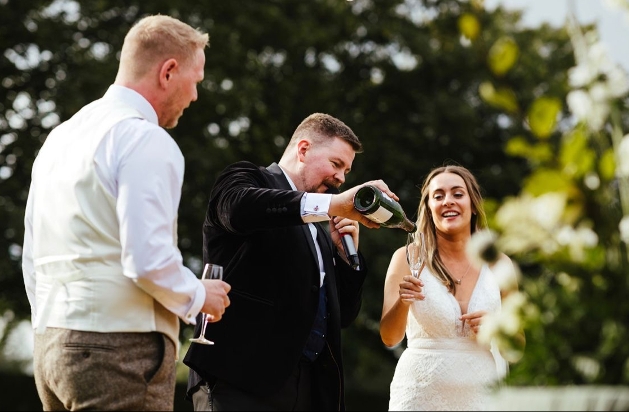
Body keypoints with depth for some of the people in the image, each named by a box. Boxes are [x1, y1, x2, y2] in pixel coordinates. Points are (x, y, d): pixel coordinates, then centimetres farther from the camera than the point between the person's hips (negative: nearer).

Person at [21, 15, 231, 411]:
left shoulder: (61, 136, 17)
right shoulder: (147, 140, -10)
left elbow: (32, 260, 20)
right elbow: (149, 260, -19)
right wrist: (198, 296, -1)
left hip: (52, 347, 9)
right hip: (121, 348, -9)